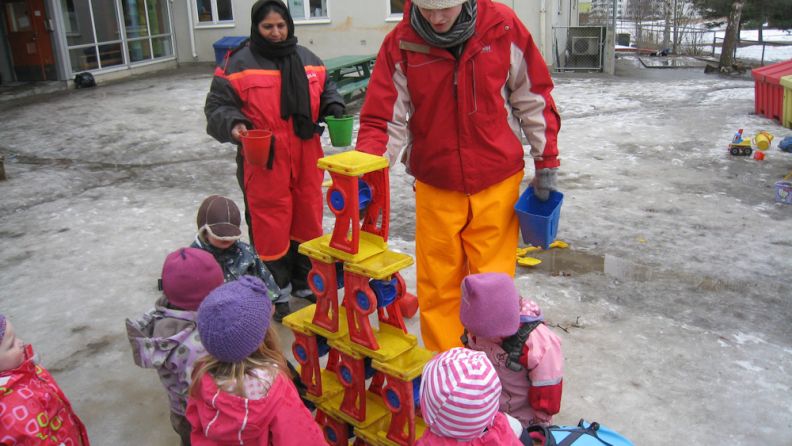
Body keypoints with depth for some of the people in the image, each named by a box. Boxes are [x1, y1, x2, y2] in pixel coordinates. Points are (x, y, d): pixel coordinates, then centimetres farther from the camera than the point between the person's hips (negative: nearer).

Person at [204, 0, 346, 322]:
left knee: (308, 219, 15)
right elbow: (217, 106, -2)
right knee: (269, 226, 0)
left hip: (306, 161, 5)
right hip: (263, 163, -5)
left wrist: (334, 108, 3)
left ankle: (304, 281, 33)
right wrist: (233, 124, -22)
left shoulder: (307, 59, 11)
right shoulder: (240, 64, -3)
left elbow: (326, 88, 23)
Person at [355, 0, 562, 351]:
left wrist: (546, 164, 2)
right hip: (435, 188, 1)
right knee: (437, 289, 8)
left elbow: (534, 99, 1)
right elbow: (383, 120, -8)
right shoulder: (401, 45, -10)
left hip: (497, 184, 0)